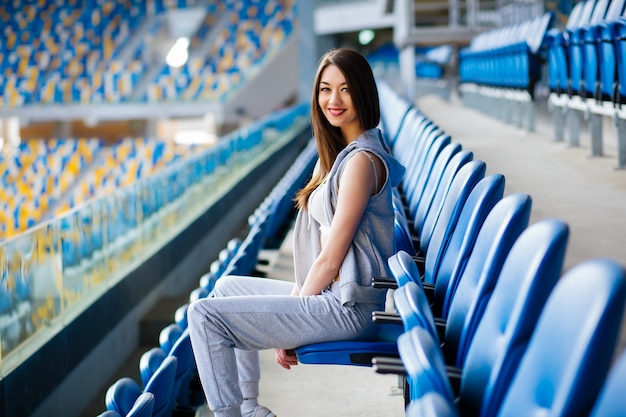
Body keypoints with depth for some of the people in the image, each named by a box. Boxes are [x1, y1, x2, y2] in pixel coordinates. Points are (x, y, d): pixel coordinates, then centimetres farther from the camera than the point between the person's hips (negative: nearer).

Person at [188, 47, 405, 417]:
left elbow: (331, 259, -18)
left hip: (348, 307, -11)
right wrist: (297, 295, 2)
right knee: (227, 287, 27)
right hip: (333, 293, 11)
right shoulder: (340, 153, 13)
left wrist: (297, 307, -7)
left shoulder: (361, 161, -19)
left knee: (205, 315, -14)